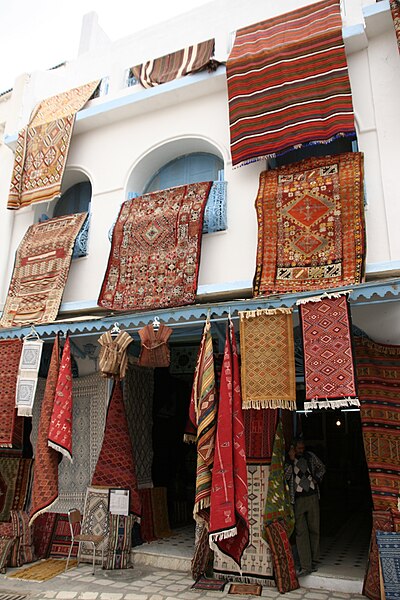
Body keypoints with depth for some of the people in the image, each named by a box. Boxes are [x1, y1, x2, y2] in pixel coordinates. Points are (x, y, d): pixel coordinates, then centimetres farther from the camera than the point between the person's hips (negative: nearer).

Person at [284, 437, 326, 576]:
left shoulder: (310, 456, 6)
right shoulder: (286, 460, -3)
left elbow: (322, 468, 21)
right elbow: (285, 476, -17)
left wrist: (317, 479, 6)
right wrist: (291, 460, -20)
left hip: (312, 497, 3)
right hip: (298, 500, -3)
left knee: (314, 530, 10)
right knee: (301, 532, -5)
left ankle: (314, 561, 25)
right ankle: (306, 566, 0)